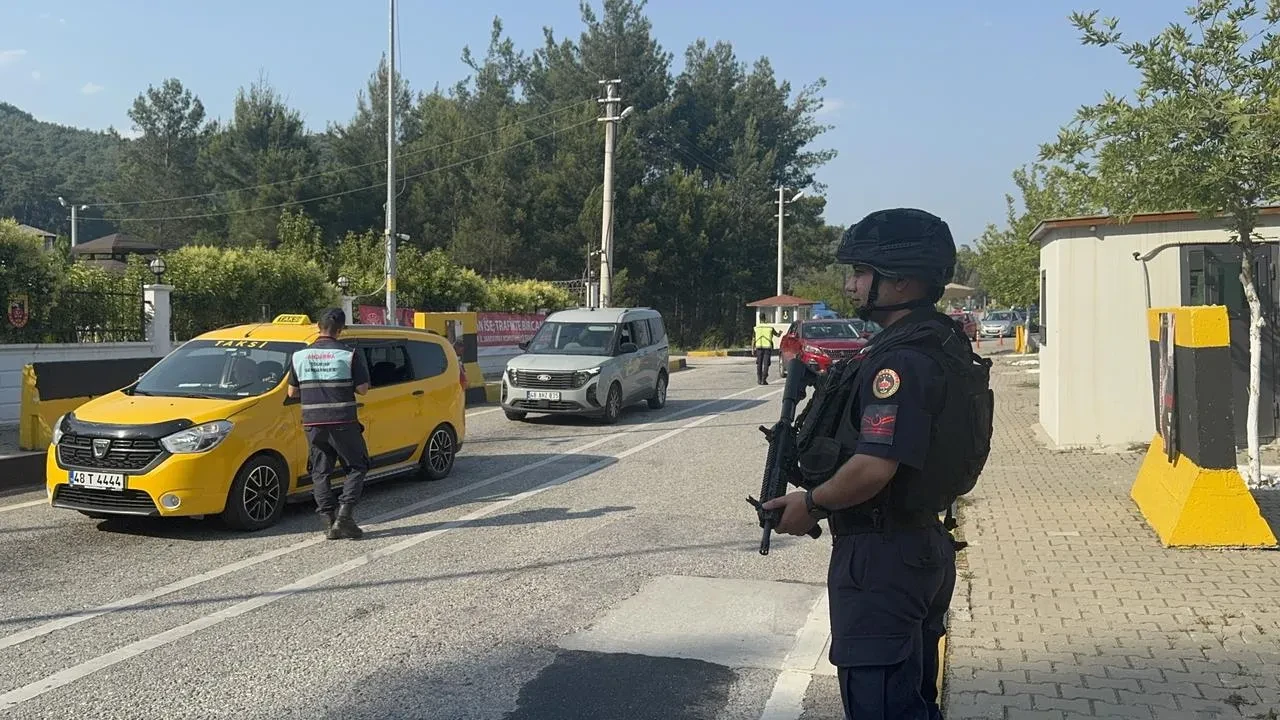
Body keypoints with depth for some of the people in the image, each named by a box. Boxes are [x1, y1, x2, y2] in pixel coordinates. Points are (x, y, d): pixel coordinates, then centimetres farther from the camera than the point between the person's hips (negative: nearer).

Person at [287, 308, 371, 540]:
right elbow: (362, 389, -7)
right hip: (342, 422, -3)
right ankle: (344, 515, -4)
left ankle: (329, 522, 8)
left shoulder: (300, 356, 4)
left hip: (313, 423, 3)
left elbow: (292, 392, 9)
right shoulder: (349, 355, -6)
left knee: (320, 472, 12)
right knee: (357, 467, 9)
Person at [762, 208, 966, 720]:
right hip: (922, 547, 11)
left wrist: (811, 502, -14)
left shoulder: (901, 360, -23)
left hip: (881, 558, -11)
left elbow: (873, 467, -30)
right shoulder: (937, 343, 9)